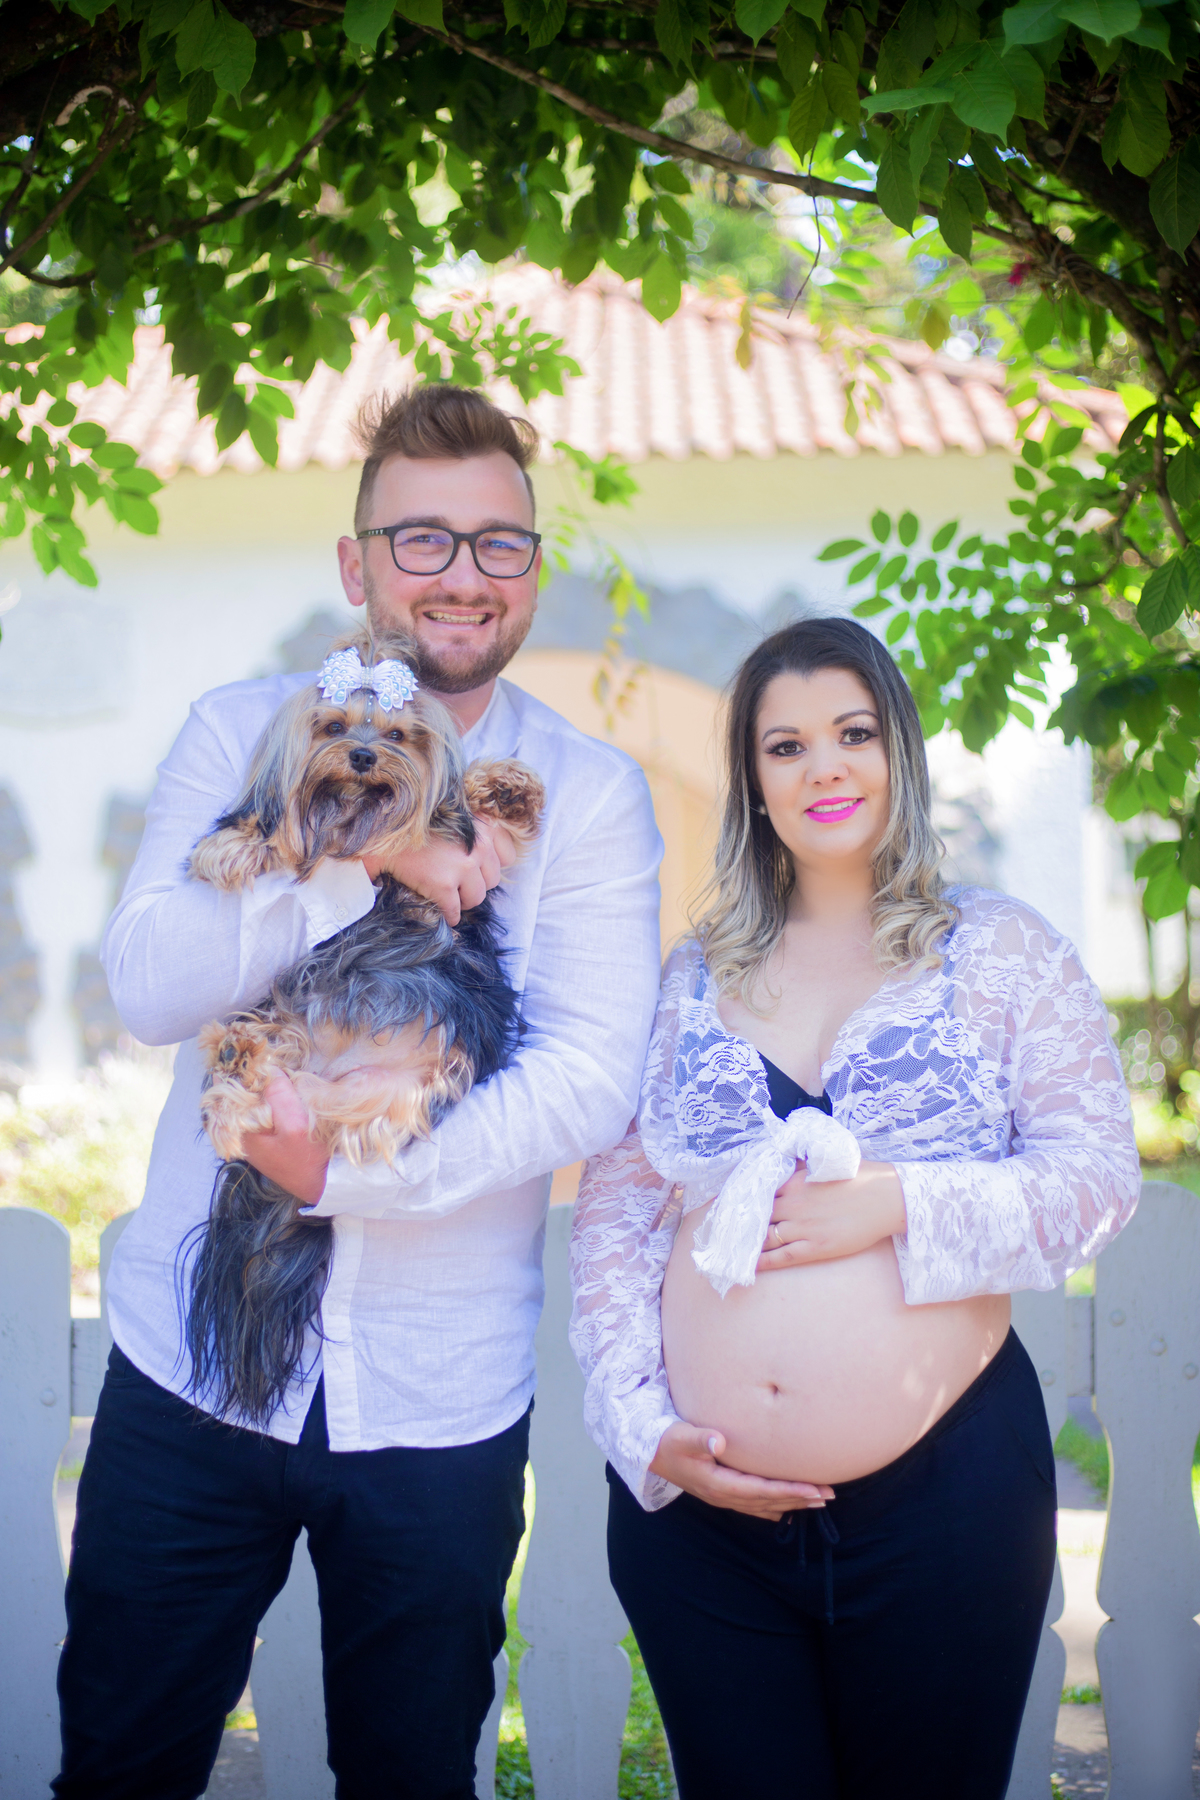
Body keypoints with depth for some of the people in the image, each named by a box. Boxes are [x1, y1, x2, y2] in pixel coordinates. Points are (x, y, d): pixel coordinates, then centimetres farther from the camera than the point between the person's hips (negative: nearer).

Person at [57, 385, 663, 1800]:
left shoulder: (590, 794, -2)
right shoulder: (241, 734, 2)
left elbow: (592, 1082, -12)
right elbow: (146, 982, -11)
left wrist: (355, 1172, -21)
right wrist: (367, 860, -22)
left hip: (441, 1402, 0)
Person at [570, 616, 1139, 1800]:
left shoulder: (1002, 951, 3)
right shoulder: (692, 981, 9)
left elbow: (1096, 1177, -4)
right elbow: (613, 1214, 6)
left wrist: (899, 1205, -18)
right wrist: (643, 1428, -5)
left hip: (942, 1499, -2)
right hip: (697, 1508, 2)